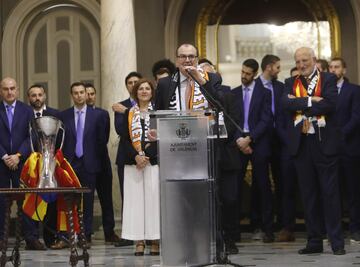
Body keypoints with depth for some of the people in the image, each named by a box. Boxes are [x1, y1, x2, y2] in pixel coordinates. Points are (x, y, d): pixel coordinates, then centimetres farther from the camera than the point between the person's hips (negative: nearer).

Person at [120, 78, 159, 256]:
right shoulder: (129, 113, 11)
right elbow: (124, 139, 6)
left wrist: (146, 155, -12)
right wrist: (136, 156, -10)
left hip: (154, 160, -2)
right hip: (133, 162, 2)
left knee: (153, 198, -5)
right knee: (135, 199, -2)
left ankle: (155, 241, -2)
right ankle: (139, 241, -1)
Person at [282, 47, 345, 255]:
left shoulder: (328, 79, 2)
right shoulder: (291, 83, 13)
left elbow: (330, 104, -14)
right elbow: (286, 103, -6)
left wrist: (299, 105, -10)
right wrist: (311, 101, -15)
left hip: (324, 143, -4)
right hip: (301, 143, 4)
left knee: (330, 192, -2)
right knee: (309, 194, 7)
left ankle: (337, 241, 2)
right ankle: (315, 241, 12)